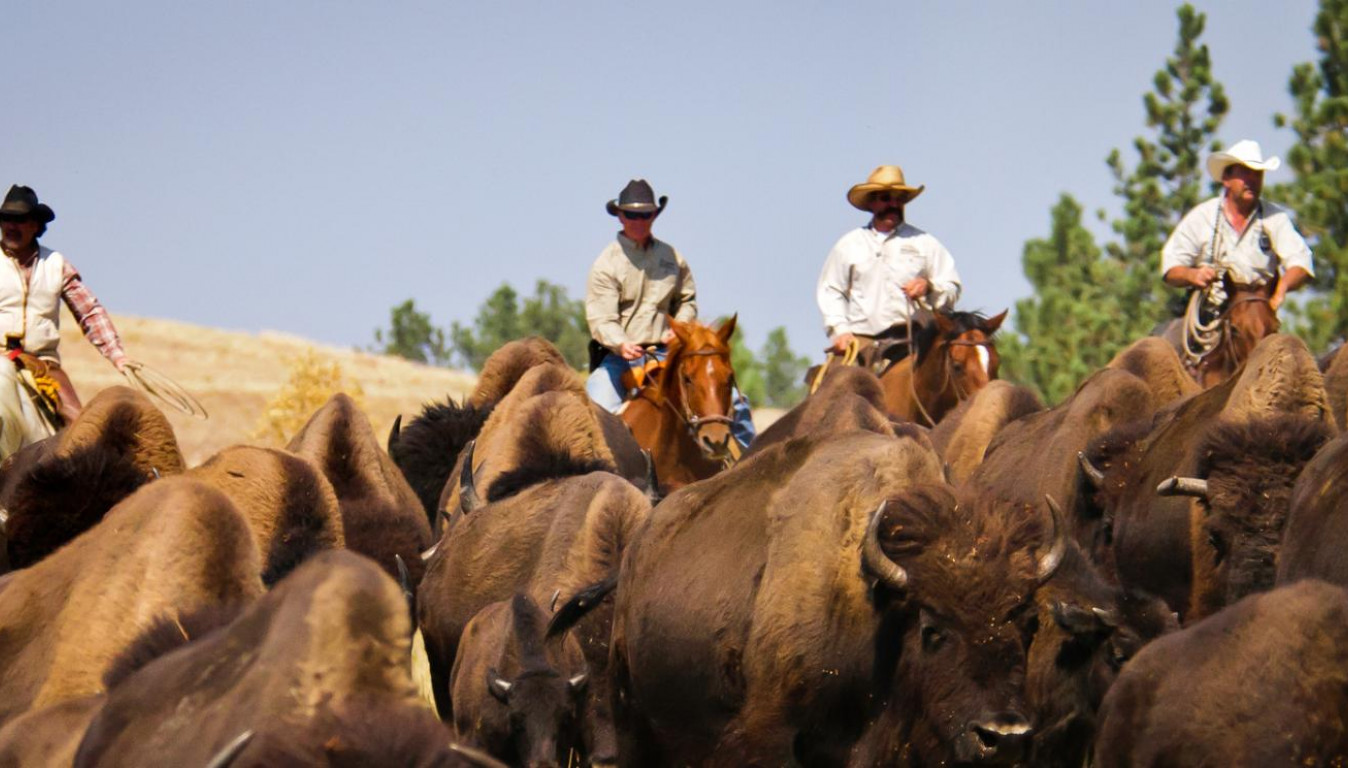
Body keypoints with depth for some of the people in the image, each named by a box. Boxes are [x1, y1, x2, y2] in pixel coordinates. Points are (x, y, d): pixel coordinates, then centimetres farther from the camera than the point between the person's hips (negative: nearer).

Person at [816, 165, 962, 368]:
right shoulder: (848, 245, 17)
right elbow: (830, 291, 14)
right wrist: (840, 330, -1)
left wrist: (928, 287, -9)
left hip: (909, 340, 0)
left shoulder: (925, 243, 14)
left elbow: (952, 288, 13)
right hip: (860, 341, 0)